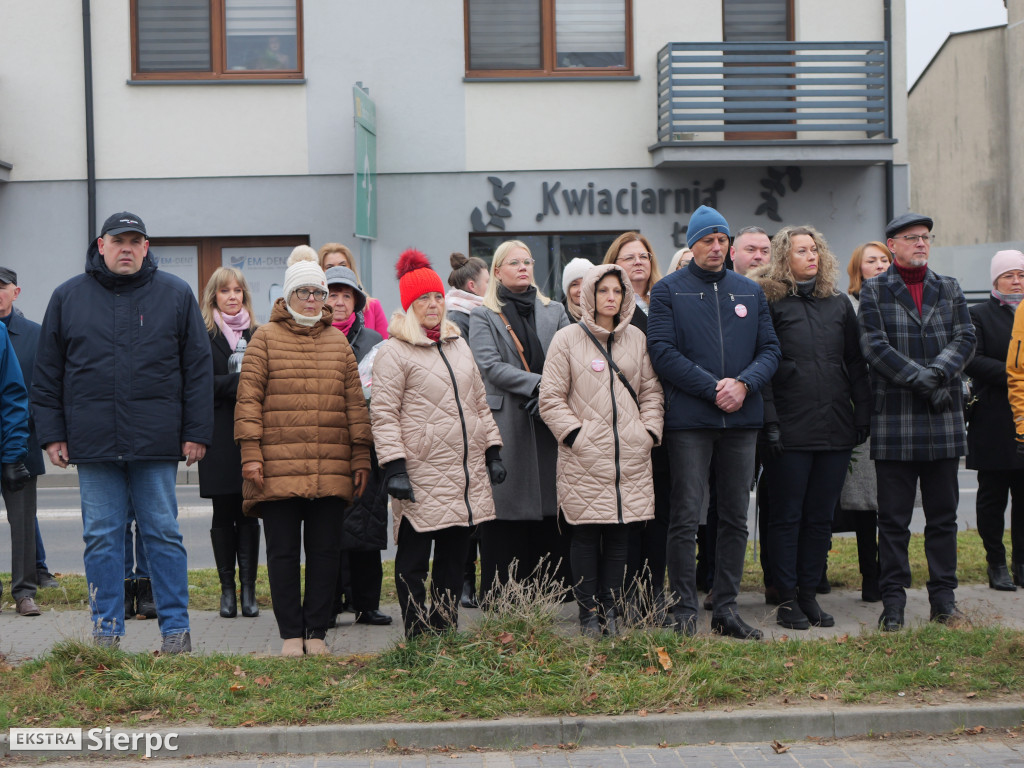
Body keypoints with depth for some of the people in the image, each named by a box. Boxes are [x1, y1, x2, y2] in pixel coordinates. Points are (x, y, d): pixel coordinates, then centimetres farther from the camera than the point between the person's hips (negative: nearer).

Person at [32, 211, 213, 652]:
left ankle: (176, 627, 11)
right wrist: (51, 433, 4)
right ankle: (106, 628, 13)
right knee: (101, 537, 5)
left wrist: (196, 432, 0)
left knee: (163, 534, 3)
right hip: (93, 446, 1)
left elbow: (198, 369, 5)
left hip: (157, 445, -1)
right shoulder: (68, 297, 8)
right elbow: (47, 375, 10)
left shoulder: (175, 295, 6)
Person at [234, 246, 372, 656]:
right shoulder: (266, 338, 5)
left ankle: (316, 630, 15)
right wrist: (250, 453, -8)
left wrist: (361, 456, 8)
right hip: (278, 468, -3)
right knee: (283, 552, 3)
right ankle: (290, 633, 12)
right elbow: (248, 398, 0)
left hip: (331, 469, 3)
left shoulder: (338, 341, 14)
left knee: (325, 552, 5)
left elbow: (355, 402, 13)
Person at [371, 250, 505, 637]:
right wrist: (395, 467, -16)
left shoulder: (458, 344, 16)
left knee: (454, 556, 11)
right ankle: (418, 636, 7)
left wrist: (493, 451, 17)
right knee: (413, 560, 0)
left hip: (466, 472, 7)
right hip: (421, 477, -6)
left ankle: (446, 631, 19)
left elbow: (479, 403, 22)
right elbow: (384, 413, -9)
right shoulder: (393, 352, -5)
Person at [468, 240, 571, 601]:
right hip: (505, 425, -3)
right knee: (506, 506, -5)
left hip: (548, 423, 3)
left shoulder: (554, 312, 18)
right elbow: (490, 366, -6)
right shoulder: (483, 316, 8)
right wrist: (538, 383, -15)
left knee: (550, 505, 1)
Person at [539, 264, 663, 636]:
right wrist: (574, 433, -8)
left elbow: (651, 391, 18)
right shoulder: (567, 339, 1)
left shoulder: (637, 339, 13)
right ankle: (589, 612, 9)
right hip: (584, 454, -3)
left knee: (620, 533, 5)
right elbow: (551, 398, 1)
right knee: (586, 535, -1)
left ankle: (610, 608, 15)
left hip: (630, 455, 3)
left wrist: (650, 431, 6)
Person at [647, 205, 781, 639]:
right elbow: (662, 350, -7)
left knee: (736, 517, 7)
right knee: (686, 517, -5)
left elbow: (770, 349, 10)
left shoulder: (750, 292, 14)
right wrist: (713, 388, -14)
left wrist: (743, 383, -10)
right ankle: (684, 610, 1)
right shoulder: (668, 291, 3)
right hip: (689, 419, -4)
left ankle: (726, 607, 15)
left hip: (742, 418, 4)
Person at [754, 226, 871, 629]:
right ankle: (787, 599, 8)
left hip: (836, 428, 5)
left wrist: (863, 415, 7)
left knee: (821, 517, 8)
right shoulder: (769, 302, -1)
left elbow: (856, 364, 15)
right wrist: (768, 422, -13)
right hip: (789, 429, -4)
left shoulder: (838, 304, 14)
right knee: (787, 516, 1)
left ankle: (809, 593, 17)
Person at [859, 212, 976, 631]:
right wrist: (924, 381, -14)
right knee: (894, 517, 1)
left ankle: (944, 597, 14)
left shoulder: (949, 289, 14)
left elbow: (965, 338, 4)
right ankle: (893, 600, 7)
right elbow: (875, 347, -7)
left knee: (943, 514, 7)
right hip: (894, 419, -3)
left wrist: (937, 373, -14)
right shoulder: (873, 291, 3)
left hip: (944, 420, 3)